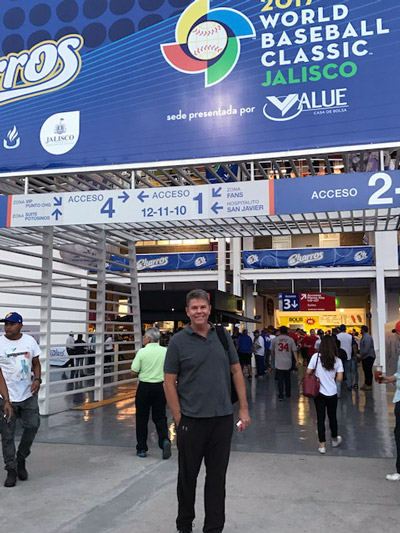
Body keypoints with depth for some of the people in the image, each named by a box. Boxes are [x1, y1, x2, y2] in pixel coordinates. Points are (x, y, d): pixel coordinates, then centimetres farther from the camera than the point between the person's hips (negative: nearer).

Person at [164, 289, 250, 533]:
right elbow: (169, 382, -5)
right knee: (188, 476, 12)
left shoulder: (223, 336, 5)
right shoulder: (178, 341, -5)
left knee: (217, 477, 11)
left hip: (223, 419, 3)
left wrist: (244, 409, 4)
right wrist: (179, 418, -8)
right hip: (191, 420, -2)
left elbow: (236, 371, 9)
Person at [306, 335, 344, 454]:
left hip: (319, 392, -1)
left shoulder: (316, 356, -11)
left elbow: (308, 372, -9)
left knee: (320, 418, 7)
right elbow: (339, 378, -9)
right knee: (332, 416, 19)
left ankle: (322, 445, 9)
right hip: (332, 393, 1)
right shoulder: (337, 360, -7)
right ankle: (335, 439, 40)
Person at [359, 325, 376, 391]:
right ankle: (366, 384, 21)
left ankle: (369, 385, 0)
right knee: (366, 371, 14)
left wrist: (362, 356, -15)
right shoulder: (364, 337, 15)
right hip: (364, 357, 10)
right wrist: (361, 356, 18)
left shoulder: (367, 337, -19)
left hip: (368, 357, -10)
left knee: (368, 371, -5)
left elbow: (366, 349, -23)